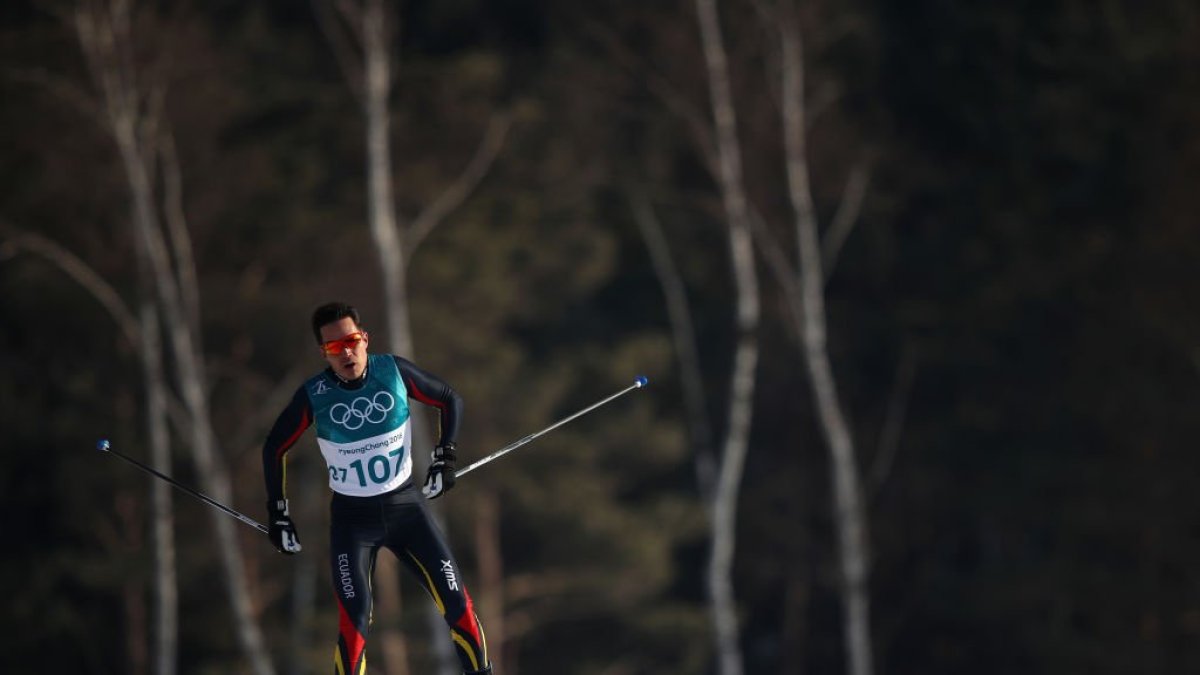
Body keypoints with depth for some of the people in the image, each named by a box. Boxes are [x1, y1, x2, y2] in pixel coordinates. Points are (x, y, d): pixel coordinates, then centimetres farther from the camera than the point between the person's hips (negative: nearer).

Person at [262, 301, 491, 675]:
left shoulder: (394, 371, -11)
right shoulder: (314, 395, -12)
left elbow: (450, 400, 6)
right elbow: (275, 448, 3)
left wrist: (444, 456, 0)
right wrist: (277, 514, 3)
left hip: (406, 506, 1)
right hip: (352, 518, -1)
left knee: (456, 603, -4)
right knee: (354, 620, -13)